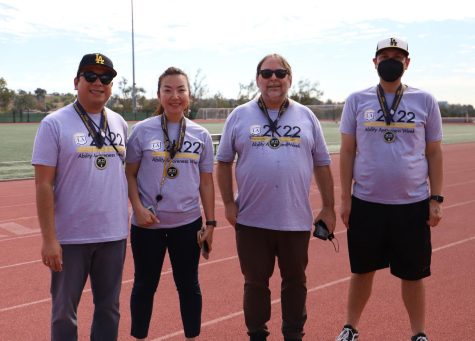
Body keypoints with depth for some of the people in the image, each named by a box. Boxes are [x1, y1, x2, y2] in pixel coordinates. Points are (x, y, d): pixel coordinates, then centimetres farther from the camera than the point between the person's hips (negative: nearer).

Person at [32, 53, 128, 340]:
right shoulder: (55, 123, -8)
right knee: (65, 310, 11)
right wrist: (49, 239, -14)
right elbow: (44, 185, -10)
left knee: (109, 308, 16)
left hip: (114, 234, 4)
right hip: (71, 237, -4)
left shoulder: (120, 123, 6)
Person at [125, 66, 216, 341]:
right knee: (145, 284, 12)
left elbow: (206, 182, 5)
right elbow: (130, 174, 1)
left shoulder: (201, 135, 2)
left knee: (188, 284, 14)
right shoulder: (142, 130, -4)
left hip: (188, 224, 2)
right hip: (147, 224, -1)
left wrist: (210, 223, 3)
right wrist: (138, 208, -12)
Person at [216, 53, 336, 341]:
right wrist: (229, 203, -1)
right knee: (255, 282, 12)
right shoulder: (240, 116, 3)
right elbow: (224, 161, 6)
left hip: (296, 219, 1)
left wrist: (328, 207, 5)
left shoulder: (306, 116, 6)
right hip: (251, 219, -1)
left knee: (295, 281, 14)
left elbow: (322, 164, 8)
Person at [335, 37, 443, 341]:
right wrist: (345, 198, 0)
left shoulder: (425, 101, 3)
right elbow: (348, 152, 3)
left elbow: (434, 153, 5)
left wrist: (436, 198, 0)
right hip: (366, 203, 1)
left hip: (412, 204, 0)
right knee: (362, 270, 13)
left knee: (413, 274, 10)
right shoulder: (357, 101, 2)